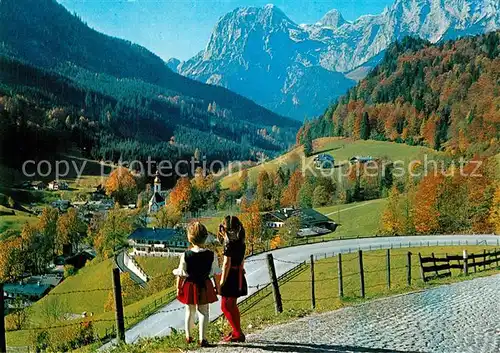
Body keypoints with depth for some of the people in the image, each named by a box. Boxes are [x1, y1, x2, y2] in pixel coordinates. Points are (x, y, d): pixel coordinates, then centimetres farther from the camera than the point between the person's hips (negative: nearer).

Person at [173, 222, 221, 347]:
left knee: (190, 311, 17)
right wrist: (217, 286, 11)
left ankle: (188, 336, 30)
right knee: (203, 312, 8)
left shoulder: (185, 255, -13)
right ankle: (202, 339, 4)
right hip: (205, 286, -1)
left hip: (189, 286, 1)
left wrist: (178, 287, 5)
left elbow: (180, 274, -7)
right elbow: (216, 274, -2)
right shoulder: (211, 255, -10)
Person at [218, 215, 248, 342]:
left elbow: (226, 263, -19)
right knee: (232, 305, 18)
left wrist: (222, 281, -15)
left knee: (225, 306, 0)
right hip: (239, 275, 9)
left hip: (230, 275, -9)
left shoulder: (229, 243, -17)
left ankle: (237, 333, 1)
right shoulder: (241, 243, 8)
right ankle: (237, 332, 25)